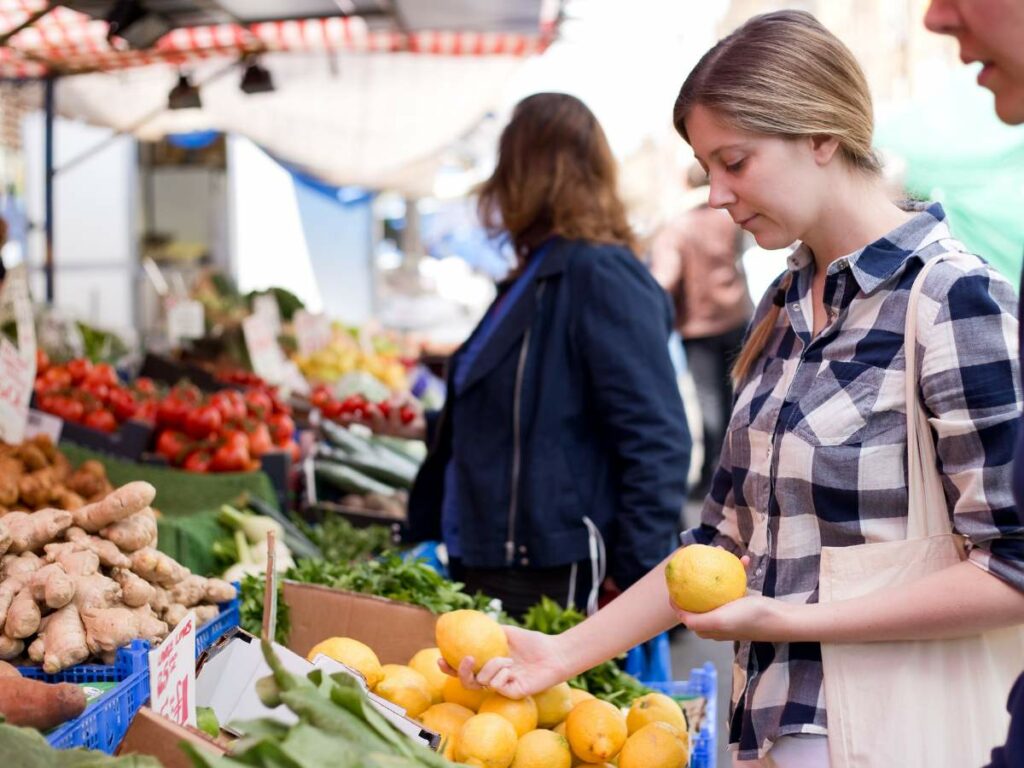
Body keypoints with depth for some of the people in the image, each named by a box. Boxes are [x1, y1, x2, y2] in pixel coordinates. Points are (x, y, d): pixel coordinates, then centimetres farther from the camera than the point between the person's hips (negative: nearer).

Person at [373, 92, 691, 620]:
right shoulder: (535, 277, 17)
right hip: (490, 569, 9)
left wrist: (637, 586, -21)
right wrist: (423, 427, 30)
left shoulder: (601, 275, -14)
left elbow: (656, 441, -19)